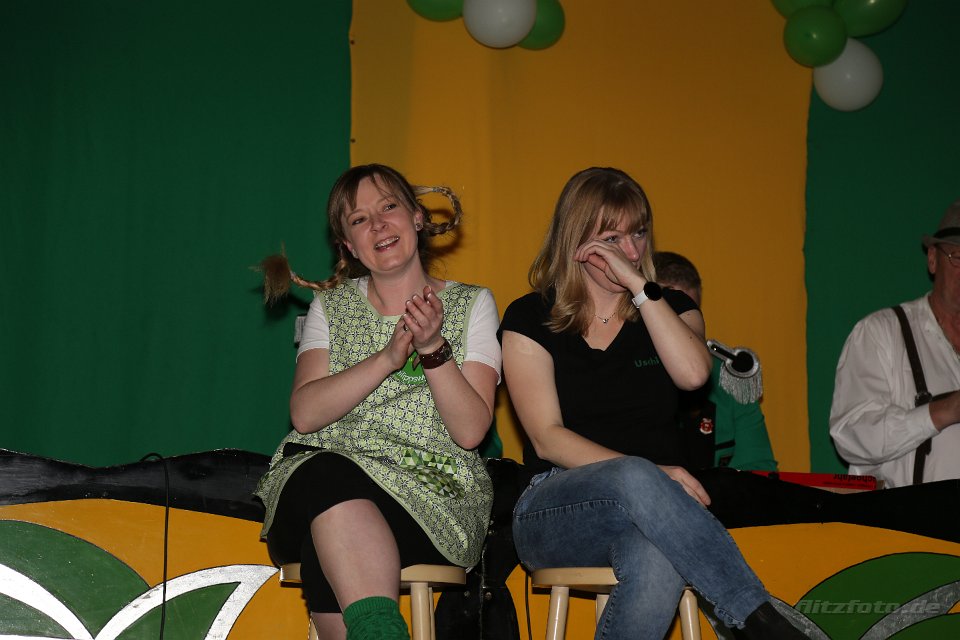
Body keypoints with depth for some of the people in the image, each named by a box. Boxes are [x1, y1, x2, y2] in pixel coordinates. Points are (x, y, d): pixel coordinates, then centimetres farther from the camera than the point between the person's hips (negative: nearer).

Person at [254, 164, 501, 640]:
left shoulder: (471, 305, 10)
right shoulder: (331, 306, 15)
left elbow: (470, 431, -2)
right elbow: (305, 414, -3)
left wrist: (434, 349, -16)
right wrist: (389, 357, -14)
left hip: (434, 502, -2)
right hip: (324, 473, 2)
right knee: (324, 474, -37)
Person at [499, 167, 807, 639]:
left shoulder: (670, 310, 15)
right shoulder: (530, 319, 6)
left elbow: (693, 373, -9)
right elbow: (548, 439, -5)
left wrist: (639, 286, -9)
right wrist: (648, 475, -18)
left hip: (648, 510, 2)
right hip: (557, 508, -1)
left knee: (658, 563, -39)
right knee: (636, 480, -38)